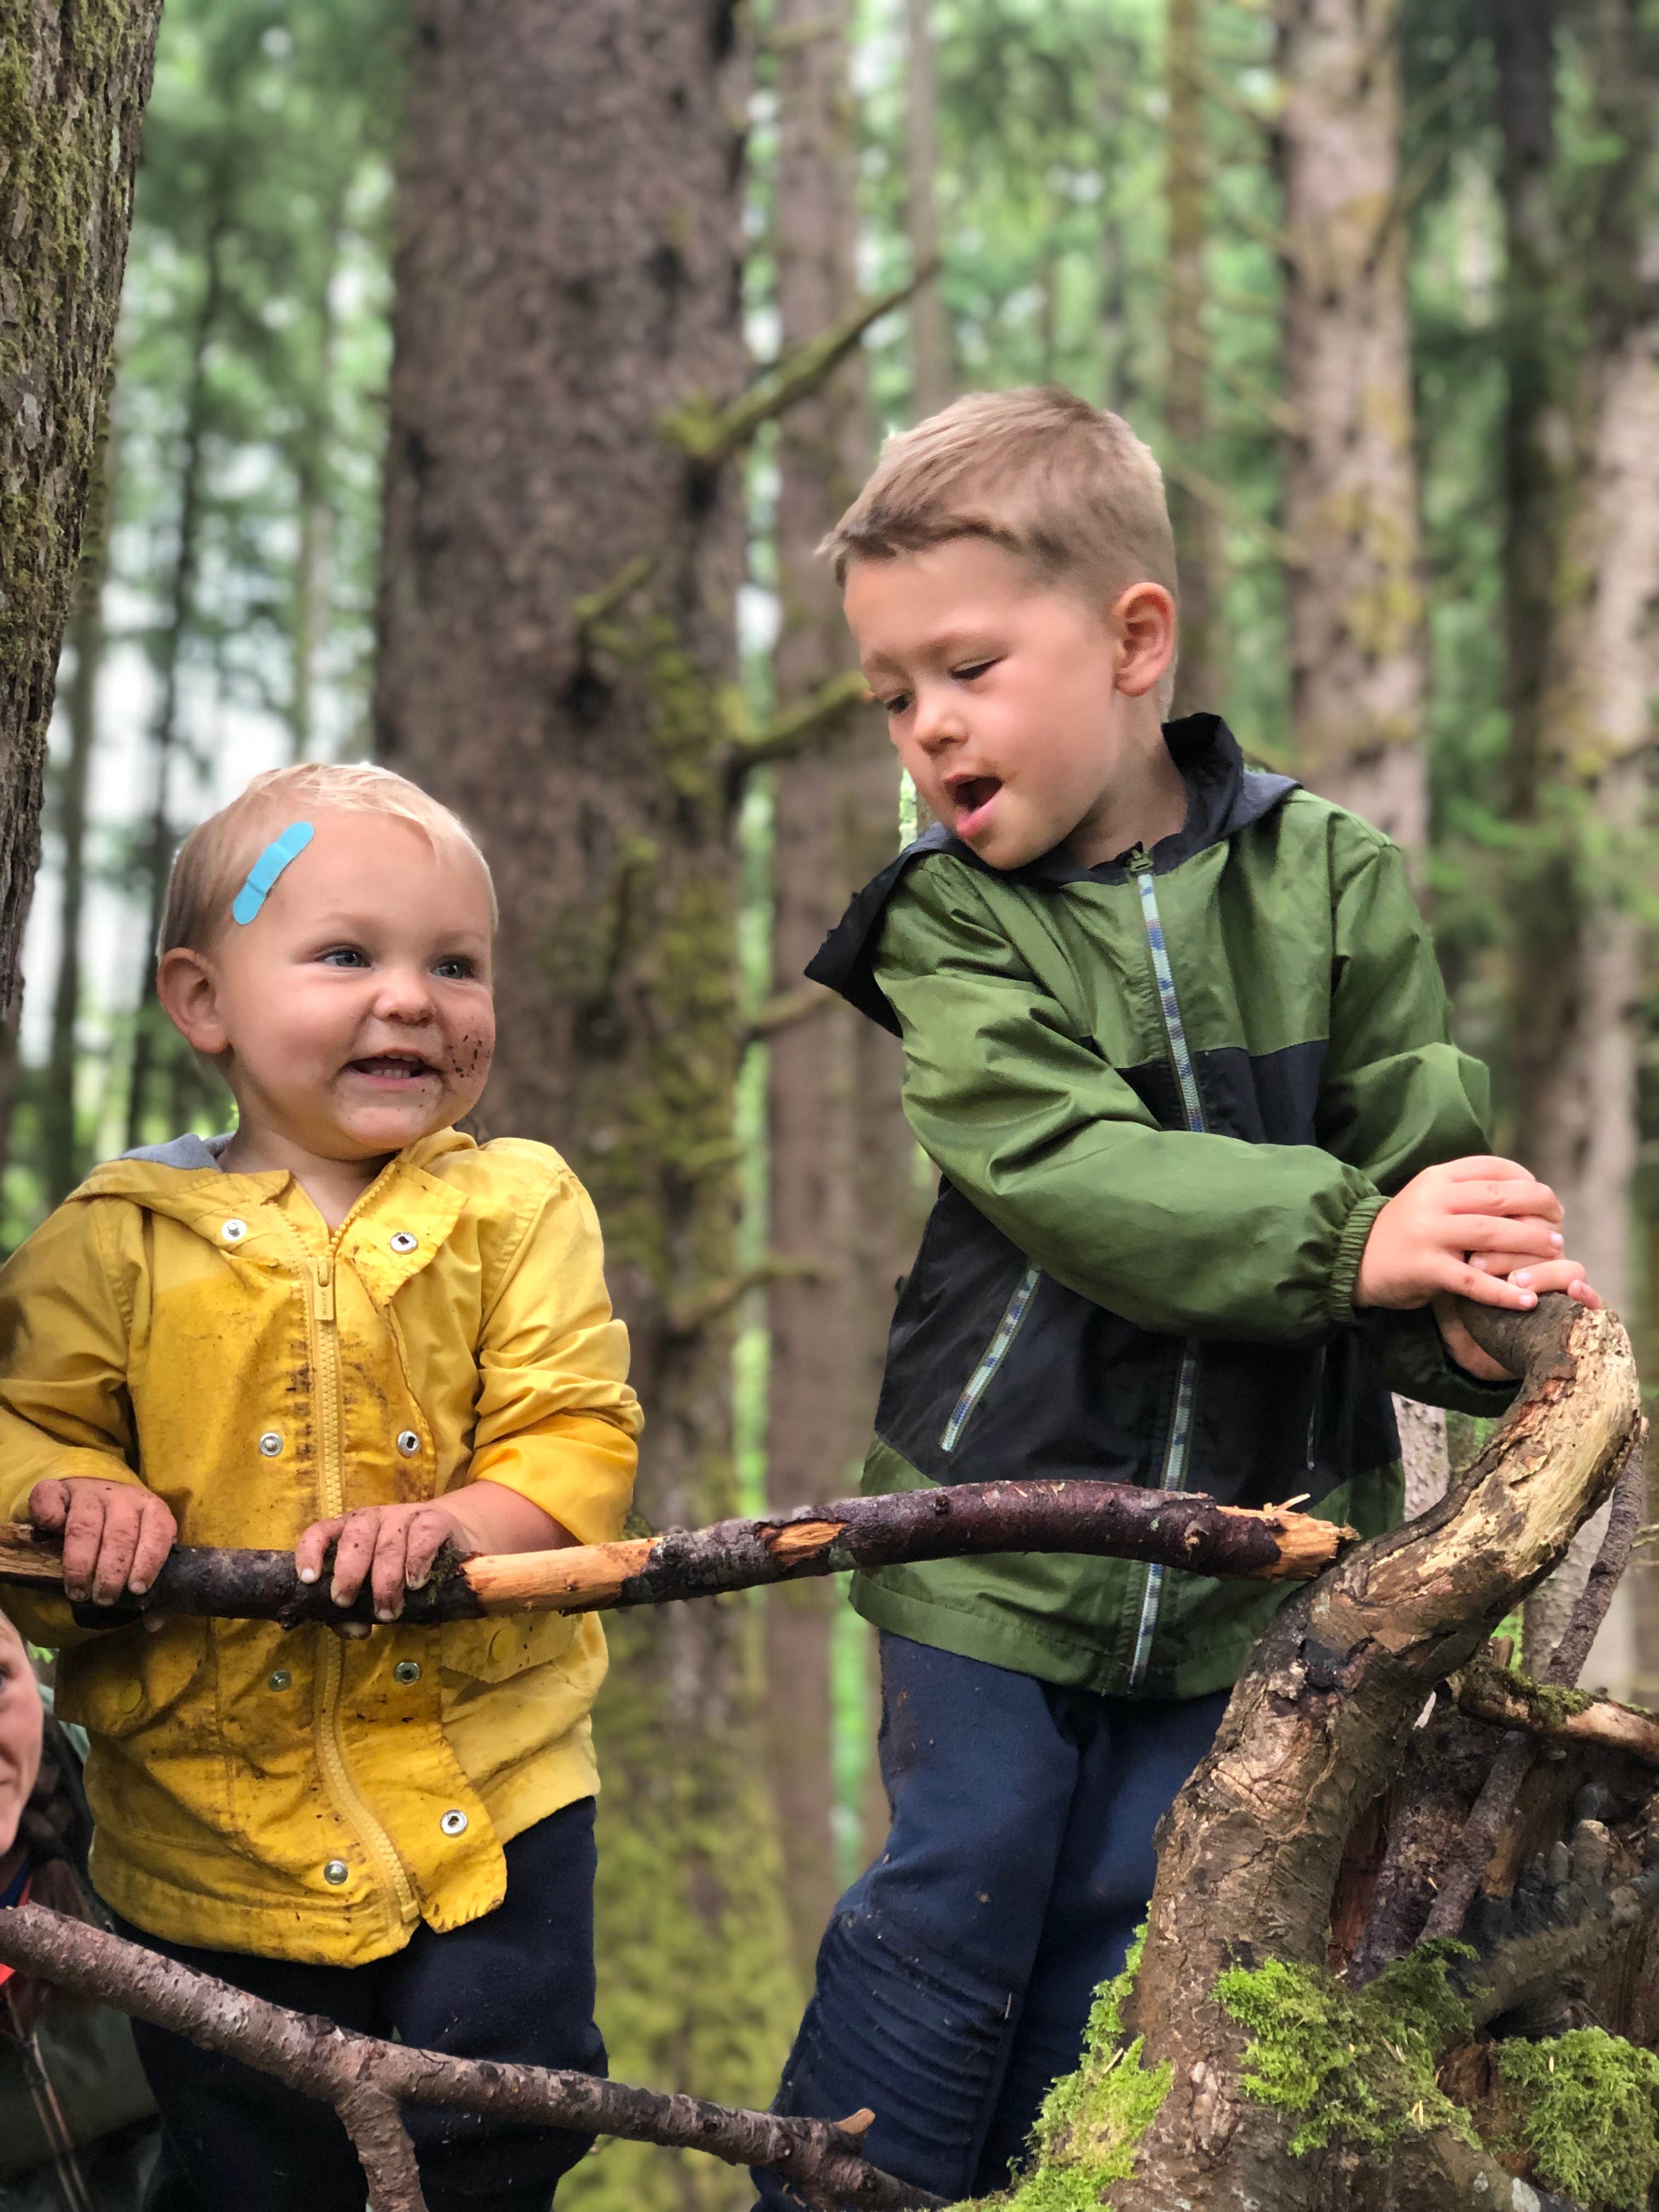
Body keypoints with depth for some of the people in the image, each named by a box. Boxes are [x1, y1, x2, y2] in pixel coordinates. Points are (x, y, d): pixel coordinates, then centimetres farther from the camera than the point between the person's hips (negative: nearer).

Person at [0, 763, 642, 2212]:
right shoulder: (121, 1238, -1)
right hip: (213, 1816, 1)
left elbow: (579, 1440, -6)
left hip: (484, 1798, 0)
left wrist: (458, 1524, -25)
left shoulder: (517, 1207, -1)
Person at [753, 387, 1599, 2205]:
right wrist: (1341, 1239, -30)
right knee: (948, 1921, 4)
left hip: (1250, 1544, 1)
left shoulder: (1328, 883, -1)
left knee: (1117, 1951, 11)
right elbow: (1062, 1170, -20)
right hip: (995, 1531, -1)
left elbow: (1425, 1158, -3)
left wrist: (1472, 1307, -25)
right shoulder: (947, 924, -4)